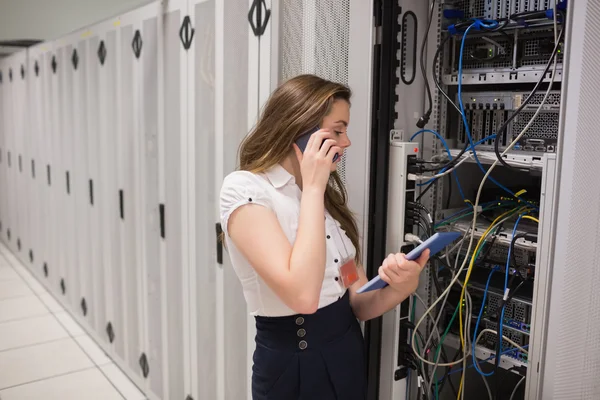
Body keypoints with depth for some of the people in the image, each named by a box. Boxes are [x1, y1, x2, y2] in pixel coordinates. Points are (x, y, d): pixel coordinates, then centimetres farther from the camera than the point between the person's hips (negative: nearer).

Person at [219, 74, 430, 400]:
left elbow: (359, 303, 3)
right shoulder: (245, 189, -16)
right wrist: (312, 188, -22)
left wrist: (400, 288, -18)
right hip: (292, 365, -7)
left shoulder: (328, 194, 6)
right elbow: (302, 296, -29)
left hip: (350, 353, 7)